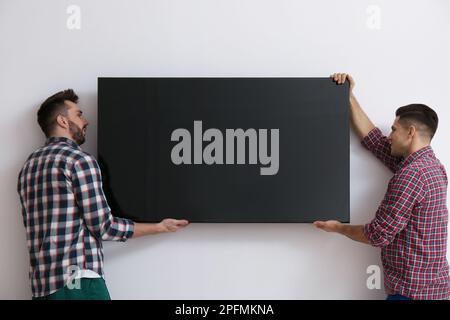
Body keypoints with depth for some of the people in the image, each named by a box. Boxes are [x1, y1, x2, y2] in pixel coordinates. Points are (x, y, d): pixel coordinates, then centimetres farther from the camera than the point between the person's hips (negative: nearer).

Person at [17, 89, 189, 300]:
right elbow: (104, 227, -10)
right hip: (76, 282, -8)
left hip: (41, 284, 8)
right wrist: (160, 227, 0)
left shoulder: (29, 165, 15)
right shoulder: (80, 160, -9)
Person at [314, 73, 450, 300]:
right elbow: (371, 137, 13)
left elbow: (378, 235, -19)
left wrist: (338, 228, -2)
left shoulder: (411, 174, -21)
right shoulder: (428, 163, 8)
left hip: (413, 290, -9)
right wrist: (349, 97, 13)